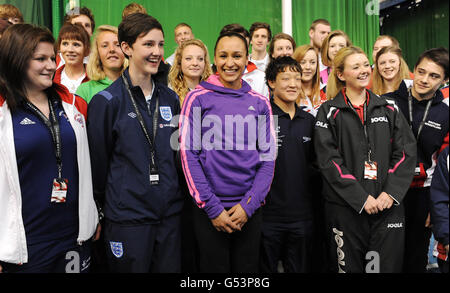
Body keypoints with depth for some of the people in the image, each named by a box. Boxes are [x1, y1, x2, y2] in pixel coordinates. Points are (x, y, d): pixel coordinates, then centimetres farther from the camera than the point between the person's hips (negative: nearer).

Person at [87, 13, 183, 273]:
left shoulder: (170, 98, 7)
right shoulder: (107, 101, -9)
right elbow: (98, 161, -3)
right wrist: (104, 205, 3)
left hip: (170, 213, 5)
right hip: (127, 219, -4)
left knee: (170, 268, 14)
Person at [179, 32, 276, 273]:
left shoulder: (260, 103, 6)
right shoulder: (198, 98, -2)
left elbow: (268, 156, 4)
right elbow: (188, 154, -6)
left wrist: (249, 204, -7)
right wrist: (212, 207, -11)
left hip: (249, 211, 3)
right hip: (209, 209, -2)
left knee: (247, 269, 15)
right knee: (213, 268, 10)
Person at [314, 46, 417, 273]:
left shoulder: (389, 109, 10)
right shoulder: (329, 112, 1)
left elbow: (407, 152, 4)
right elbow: (328, 160, -8)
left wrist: (391, 192, -10)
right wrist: (361, 197, -15)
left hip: (388, 205, 3)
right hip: (345, 207, -2)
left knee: (388, 266, 9)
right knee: (349, 266, 7)